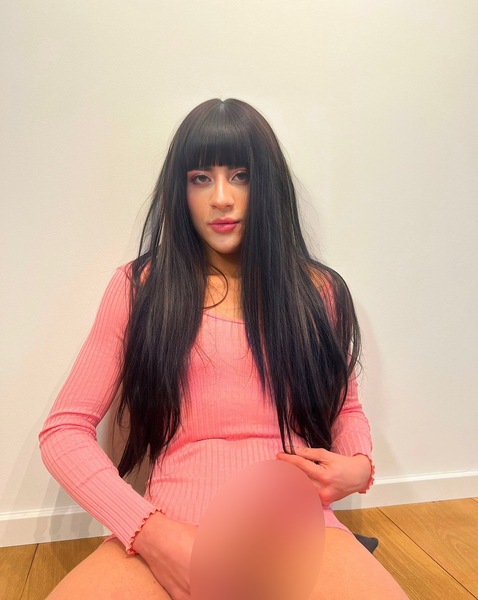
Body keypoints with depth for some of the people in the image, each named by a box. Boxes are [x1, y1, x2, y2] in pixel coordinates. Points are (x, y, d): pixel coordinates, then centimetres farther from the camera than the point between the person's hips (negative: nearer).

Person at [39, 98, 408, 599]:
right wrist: (147, 531, -13)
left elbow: (347, 408, 20)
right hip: (170, 533, -1)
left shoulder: (317, 291, 9)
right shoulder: (140, 288, 3)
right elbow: (65, 430, 1)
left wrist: (358, 467, -3)